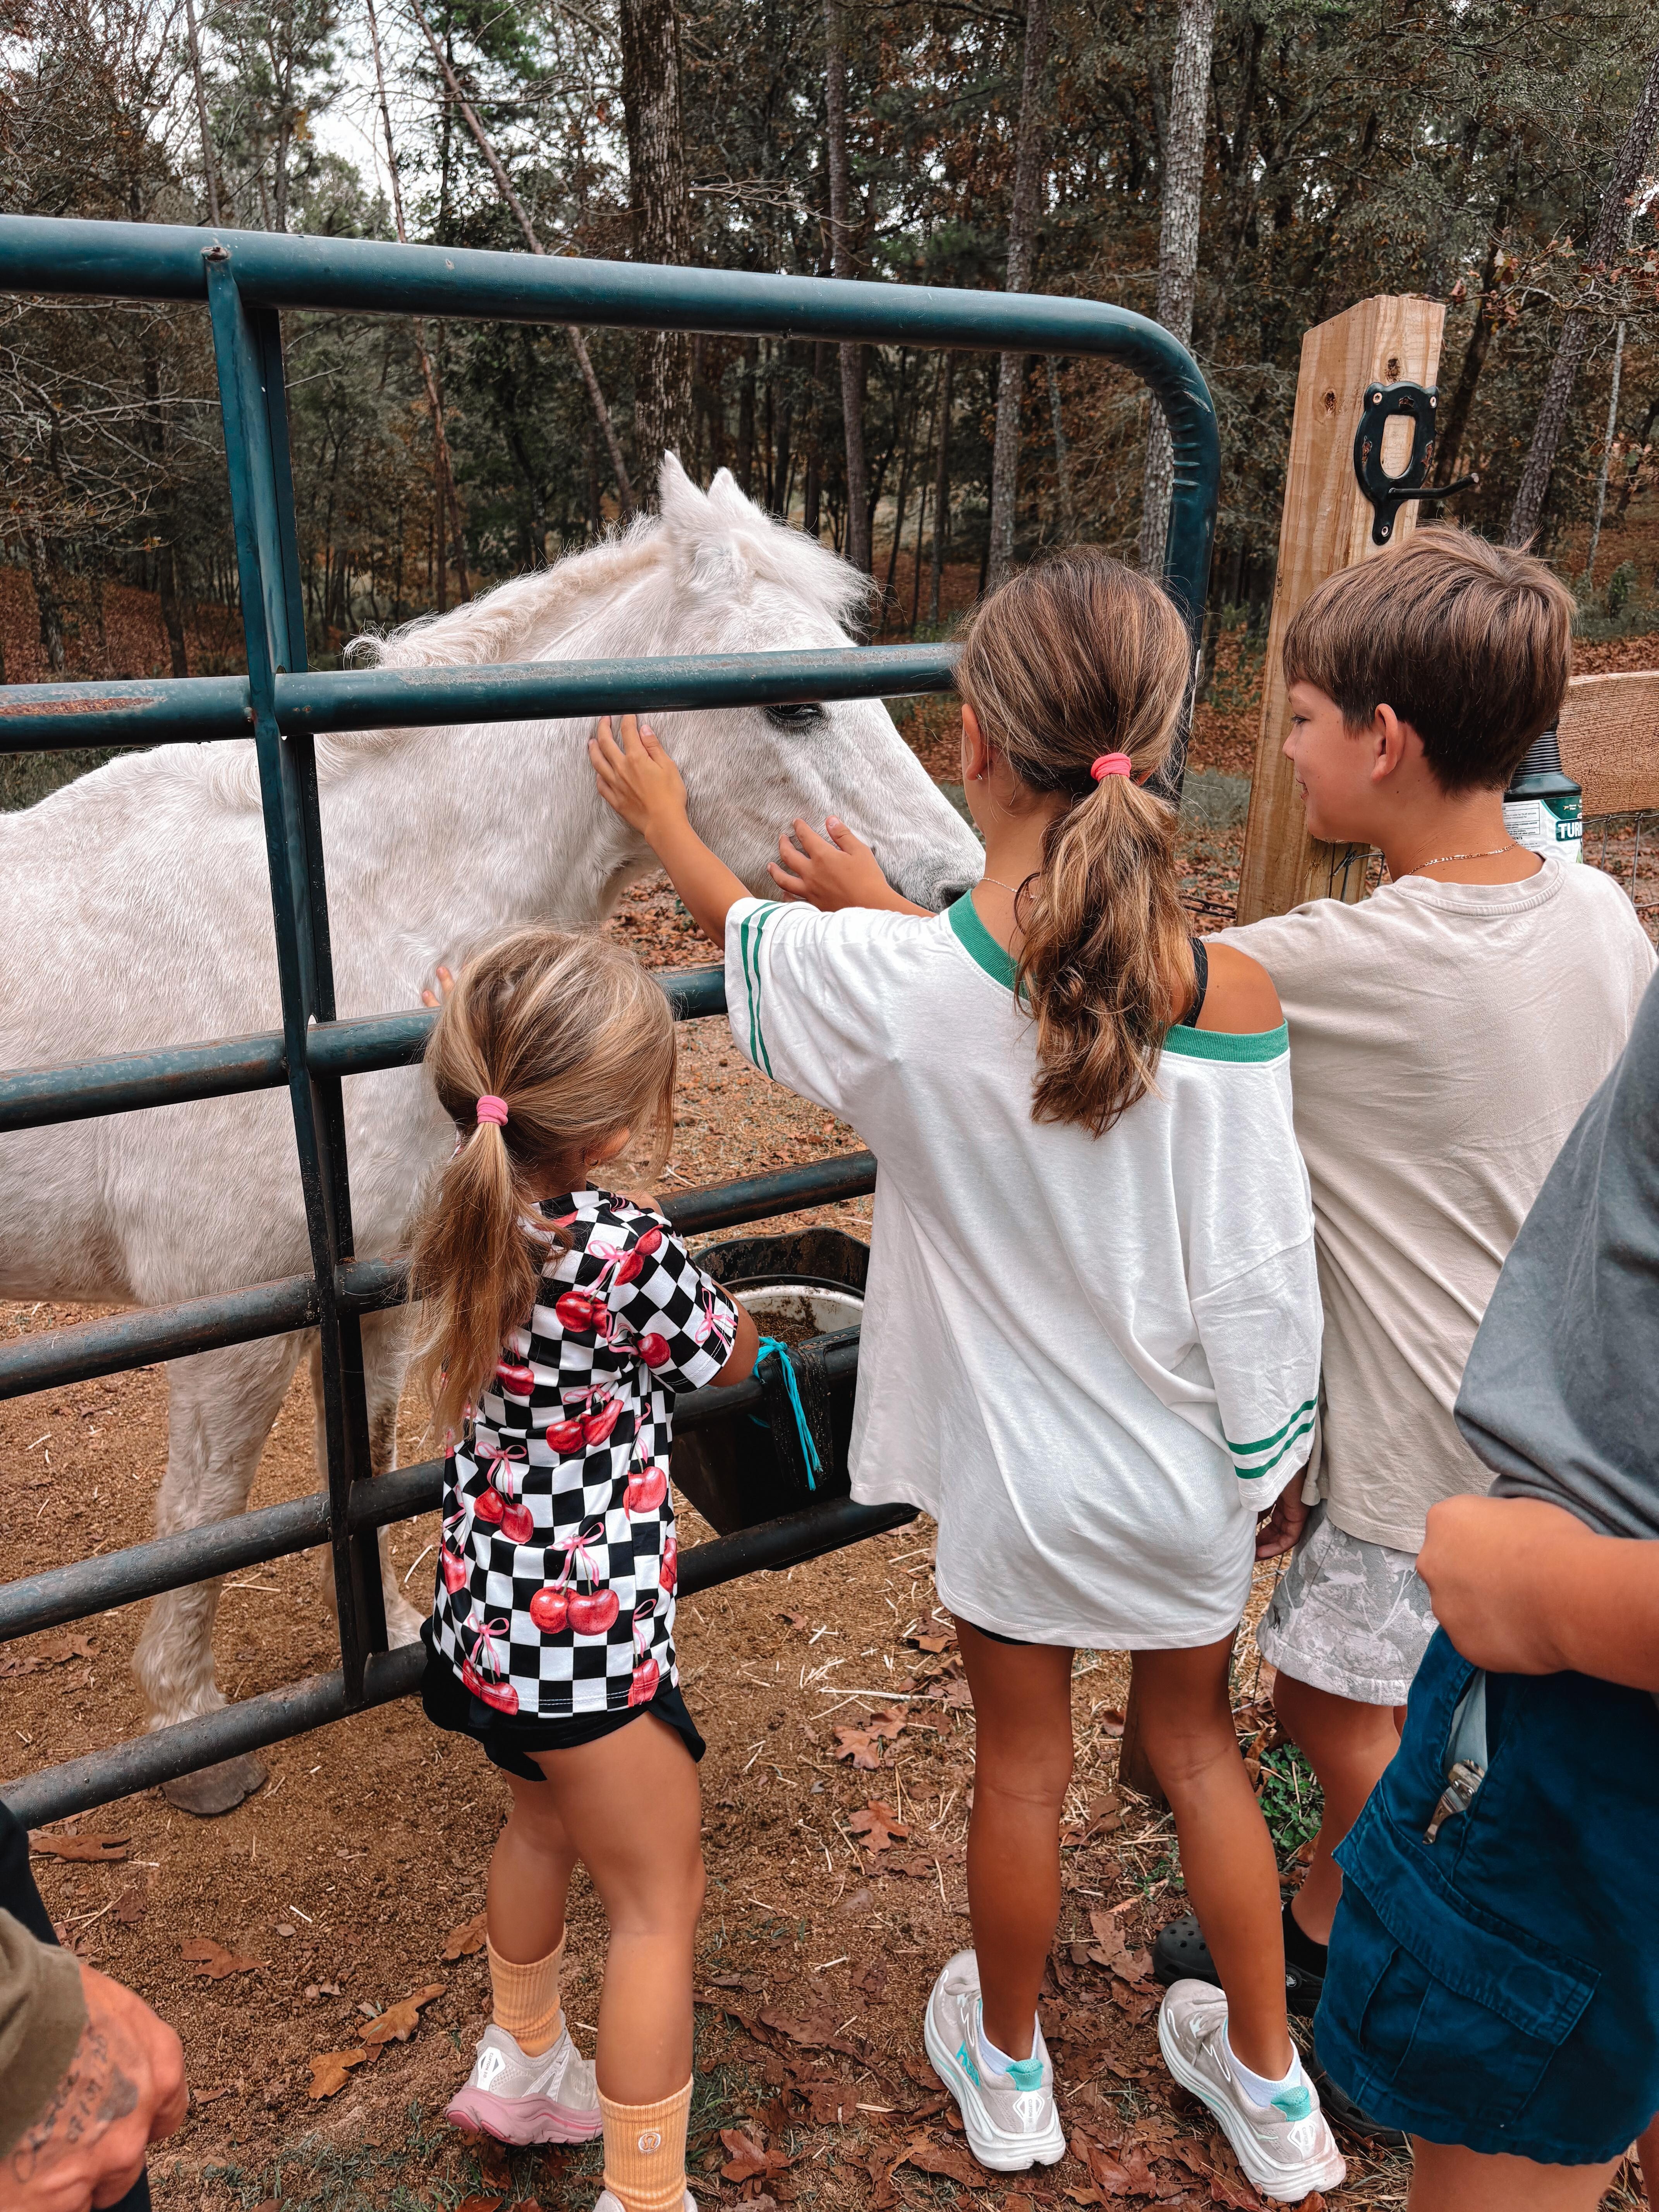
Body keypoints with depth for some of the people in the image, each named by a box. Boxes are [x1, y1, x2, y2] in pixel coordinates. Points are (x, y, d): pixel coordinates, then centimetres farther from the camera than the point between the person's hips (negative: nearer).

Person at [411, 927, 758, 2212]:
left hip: (488, 1610, 8)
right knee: (660, 1897, 12)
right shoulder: (632, 1250, -30)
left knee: (548, 1822, 32)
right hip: (588, 1632, -8)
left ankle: (523, 2067, 54)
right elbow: (727, 1360, -8)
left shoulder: (470, 1224, -8)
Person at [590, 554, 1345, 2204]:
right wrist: (1265, 1451, 8)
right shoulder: (1233, 1000, -21)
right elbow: (1256, 1274, -11)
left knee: (1022, 1764, 22)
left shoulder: (888, 982, -25)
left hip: (1014, 1467, -1)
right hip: (1190, 1469, 2)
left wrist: (661, 823, 19)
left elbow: (749, 934, -2)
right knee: (1200, 1750, 24)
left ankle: (1006, 2067, 48)